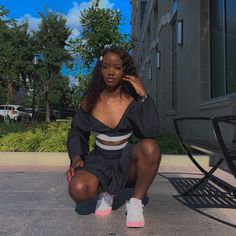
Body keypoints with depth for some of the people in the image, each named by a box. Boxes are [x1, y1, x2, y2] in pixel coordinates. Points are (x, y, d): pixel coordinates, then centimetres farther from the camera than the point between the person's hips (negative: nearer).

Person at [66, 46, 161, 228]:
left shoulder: (133, 99, -10)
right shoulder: (91, 99, -5)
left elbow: (152, 132, -25)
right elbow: (77, 132, 6)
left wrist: (143, 96, -25)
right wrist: (76, 157, -10)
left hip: (127, 160, -1)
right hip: (100, 160, 1)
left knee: (150, 147, -35)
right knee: (78, 190, -30)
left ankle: (136, 202, -13)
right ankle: (105, 192, 7)